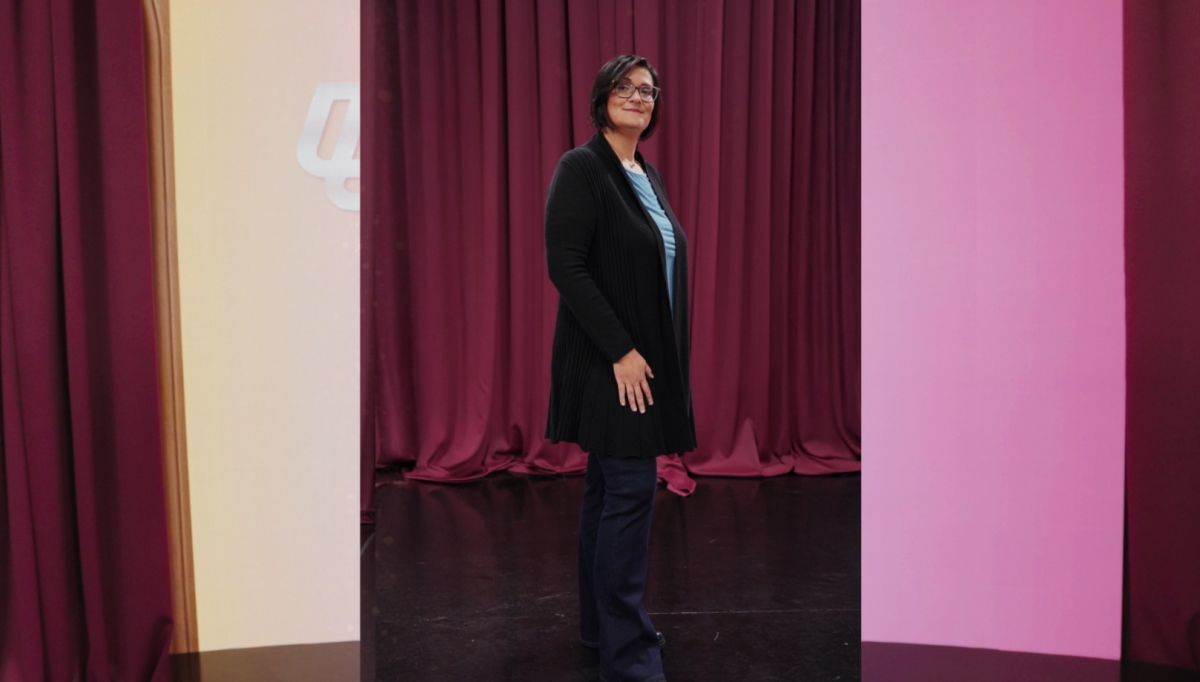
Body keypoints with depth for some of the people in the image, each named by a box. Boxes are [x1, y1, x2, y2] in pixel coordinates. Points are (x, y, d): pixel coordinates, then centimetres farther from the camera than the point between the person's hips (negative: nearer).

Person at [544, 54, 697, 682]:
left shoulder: (647, 175, 14)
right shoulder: (581, 168, -12)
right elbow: (565, 266, -19)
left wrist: (659, 355, 11)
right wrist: (620, 350, -20)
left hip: (648, 357, 8)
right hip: (610, 359, -8)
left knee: (609, 489, 15)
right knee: (631, 490, -8)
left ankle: (601, 624, 26)